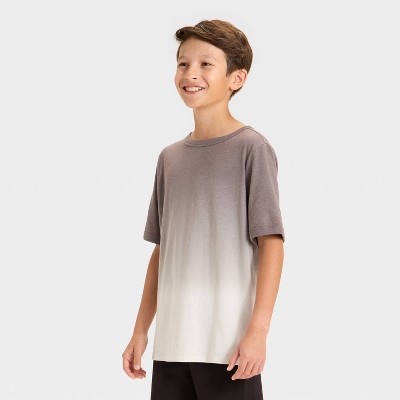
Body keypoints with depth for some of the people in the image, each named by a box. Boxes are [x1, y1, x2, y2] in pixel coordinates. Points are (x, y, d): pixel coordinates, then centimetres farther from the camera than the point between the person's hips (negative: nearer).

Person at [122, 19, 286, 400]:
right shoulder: (170, 157, 12)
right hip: (171, 344, 5)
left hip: (229, 345, -5)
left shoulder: (251, 148, -5)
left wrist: (258, 329, -14)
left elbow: (271, 243, -8)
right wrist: (140, 331, 14)